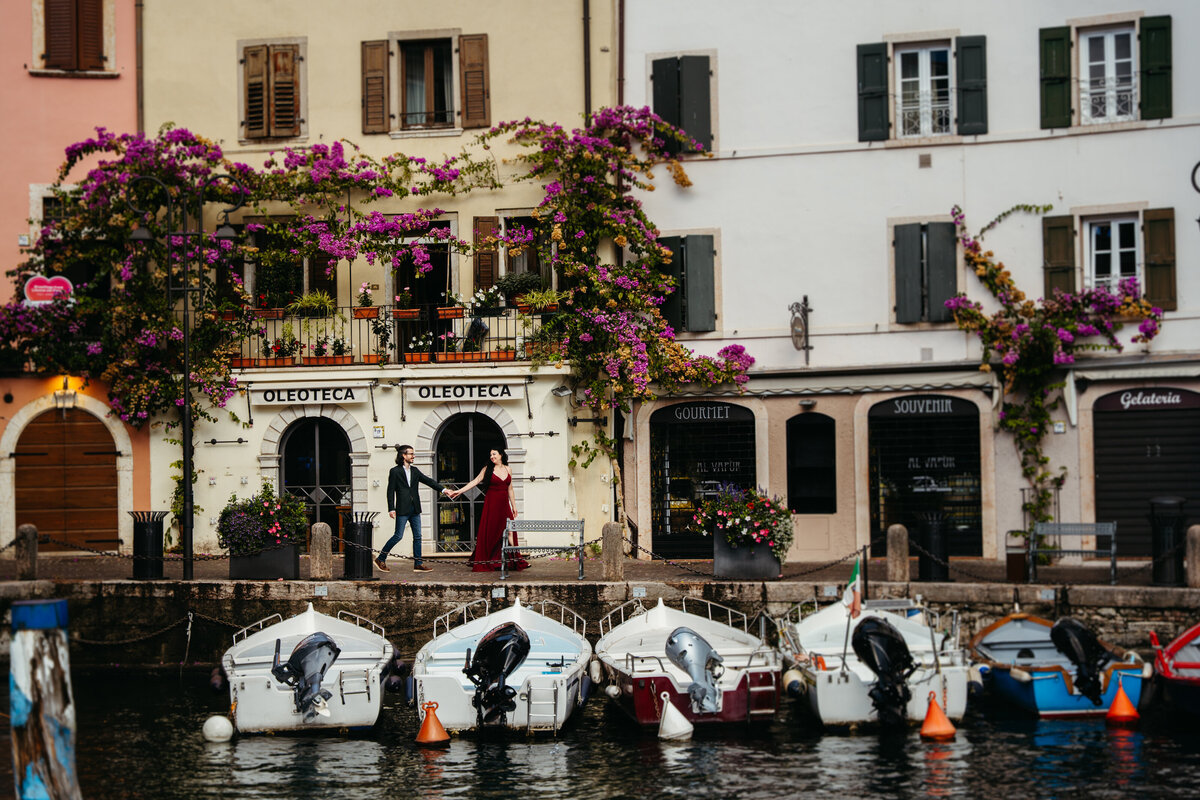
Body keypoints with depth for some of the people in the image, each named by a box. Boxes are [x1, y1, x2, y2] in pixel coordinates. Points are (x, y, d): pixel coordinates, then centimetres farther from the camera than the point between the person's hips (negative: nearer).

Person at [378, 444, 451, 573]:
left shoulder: (414, 471, 14)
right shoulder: (395, 471, -4)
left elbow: (428, 480, 11)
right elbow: (391, 491, -6)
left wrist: (443, 489, -1)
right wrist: (391, 509, -13)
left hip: (414, 509, 6)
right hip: (402, 509, -6)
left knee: (417, 536, 5)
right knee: (398, 536, -7)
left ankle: (418, 564, 9)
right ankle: (381, 559, 6)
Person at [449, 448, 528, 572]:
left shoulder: (508, 470, 11)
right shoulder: (487, 469, 2)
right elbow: (475, 481, -3)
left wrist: (514, 506, 16)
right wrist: (459, 491, -11)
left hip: (504, 504, 3)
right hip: (491, 503, -3)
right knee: (490, 533, -6)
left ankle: (510, 561, 2)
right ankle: (488, 561, -2)